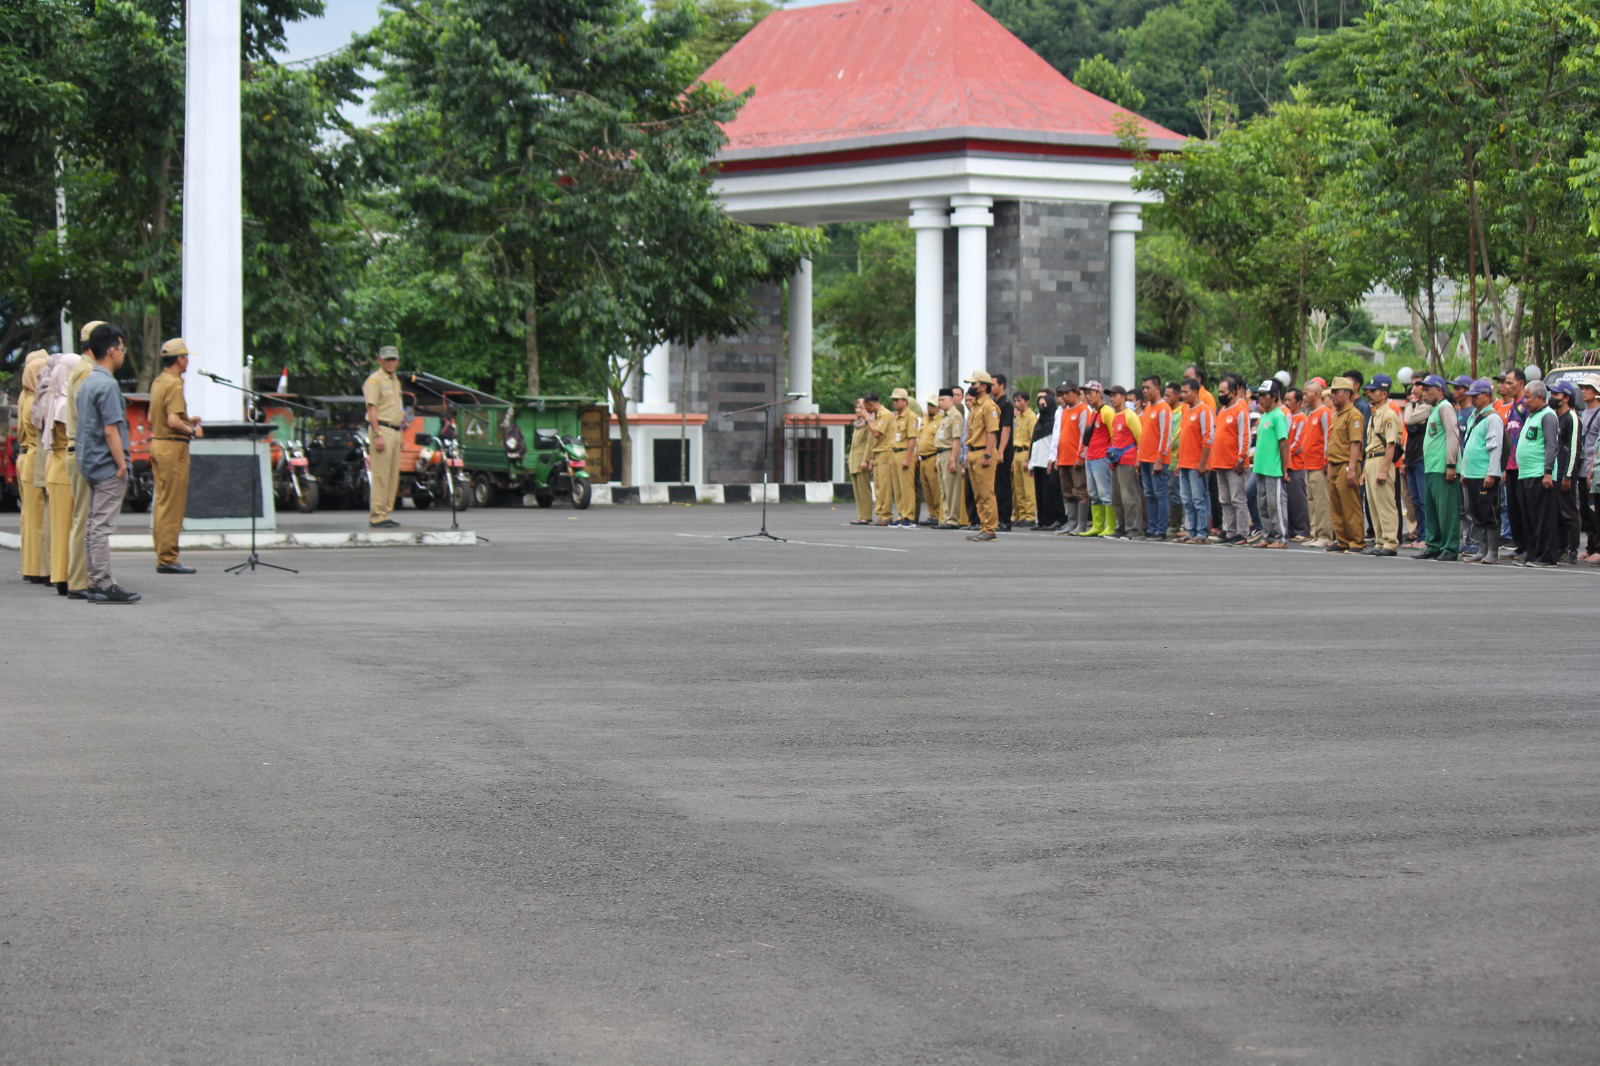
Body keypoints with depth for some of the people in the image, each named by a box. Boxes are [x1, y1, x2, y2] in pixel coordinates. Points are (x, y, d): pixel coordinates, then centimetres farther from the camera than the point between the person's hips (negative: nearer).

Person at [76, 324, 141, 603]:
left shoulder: (87, 382, 15)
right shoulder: (107, 385, -15)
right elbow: (111, 430, -20)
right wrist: (122, 465, -16)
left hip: (91, 464, 10)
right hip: (108, 465, -10)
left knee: (93, 525, 10)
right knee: (102, 526, -9)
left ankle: (95, 583, 12)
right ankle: (104, 585, -9)